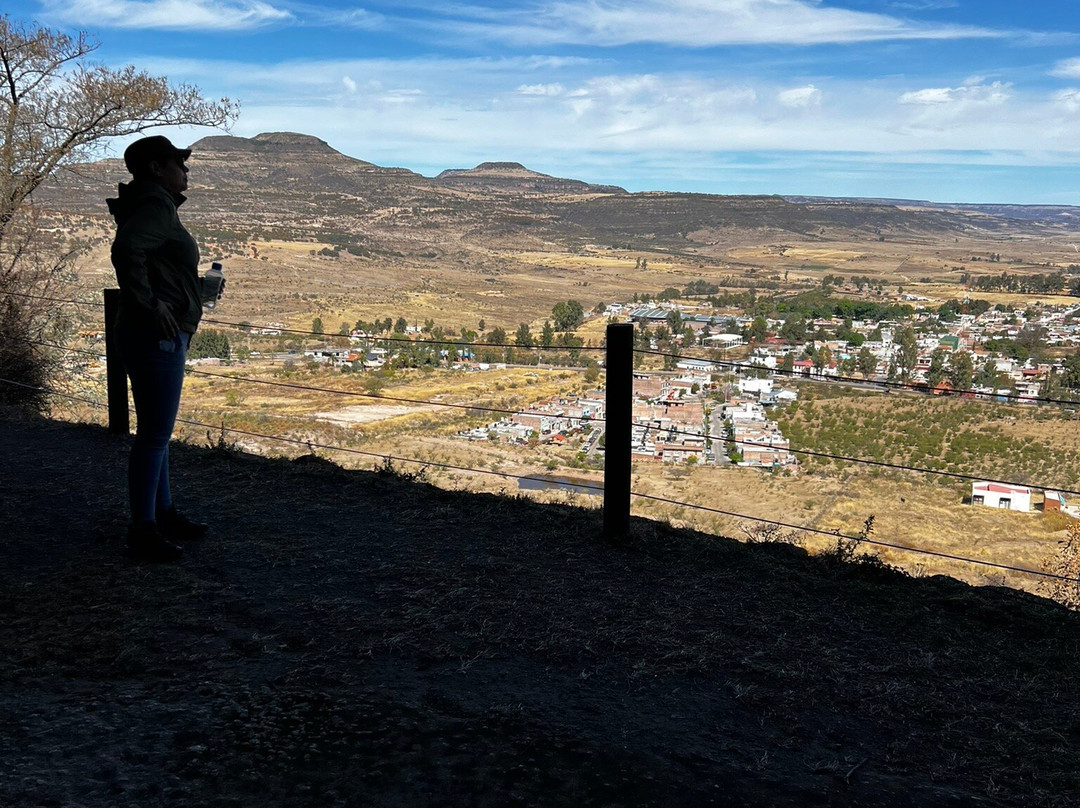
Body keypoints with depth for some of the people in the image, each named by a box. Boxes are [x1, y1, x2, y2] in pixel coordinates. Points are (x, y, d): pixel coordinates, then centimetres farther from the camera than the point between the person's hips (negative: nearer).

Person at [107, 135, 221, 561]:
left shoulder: (156, 205, 17)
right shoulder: (156, 206, -15)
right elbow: (126, 250, -32)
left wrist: (196, 287, 22)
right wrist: (150, 304, -25)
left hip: (163, 336, 11)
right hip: (157, 335, -11)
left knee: (156, 430, 18)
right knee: (154, 433, -5)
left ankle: (163, 514, 30)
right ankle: (143, 532, 2)